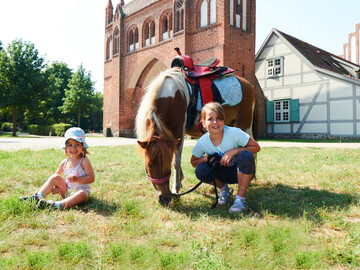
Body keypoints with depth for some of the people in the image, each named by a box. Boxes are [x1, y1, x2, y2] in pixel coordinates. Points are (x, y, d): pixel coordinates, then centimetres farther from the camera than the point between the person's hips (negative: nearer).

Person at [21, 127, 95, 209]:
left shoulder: (84, 161, -13)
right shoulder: (64, 162, 3)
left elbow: (92, 178, -15)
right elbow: (57, 174, 16)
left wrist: (77, 179, -27)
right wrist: (54, 188, -1)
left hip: (80, 190, -5)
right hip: (66, 191, 5)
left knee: (82, 195, -38)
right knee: (55, 177, -10)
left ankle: (57, 205, -47)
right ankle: (37, 197, -13)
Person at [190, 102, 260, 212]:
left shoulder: (234, 133, -24)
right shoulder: (202, 142, -16)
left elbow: (256, 147, -15)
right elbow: (193, 162, -2)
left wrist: (234, 151, -29)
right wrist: (207, 158, -23)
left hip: (242, 171, -2)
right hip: (224, 173, 2)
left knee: (246, 156, -36)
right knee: (201, 170, -25)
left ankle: (240, 198, -19)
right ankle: (224, 189, 6)